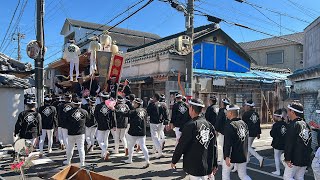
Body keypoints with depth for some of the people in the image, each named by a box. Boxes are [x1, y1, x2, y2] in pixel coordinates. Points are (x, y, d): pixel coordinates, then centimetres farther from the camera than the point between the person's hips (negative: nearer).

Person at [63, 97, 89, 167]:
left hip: (71, 133, 0)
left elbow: (66, 123, -1)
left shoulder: (69, 112, -8)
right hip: (81, 133, 0)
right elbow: (87, 120, 9)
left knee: (70, 147, 17)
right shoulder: (84, 112, -5)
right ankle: (82, 163, 5)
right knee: (81, 148, 4)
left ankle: (68, 161, 33)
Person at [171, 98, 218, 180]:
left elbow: (181, 145, -12)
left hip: (195, 168, -5)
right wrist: (215, 165, 16)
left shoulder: (190, 125, -17)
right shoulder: (209, 125, 2)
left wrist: (173, 161, 0)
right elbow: (214, 147, 7)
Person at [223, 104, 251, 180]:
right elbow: (246, 140, 13)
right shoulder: (244, 123, 4)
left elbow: (228, 143, -23)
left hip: (232, 155, -6)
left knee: (225, 173, 13)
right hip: (243, 155, 6)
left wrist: (227, 156, -21)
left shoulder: (229, 125, -18)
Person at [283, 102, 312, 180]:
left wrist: (287, 159, -15)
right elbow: (309, 142, 15)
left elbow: (289, 144, -20)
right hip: (306, 159, 8)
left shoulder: (293, 125, -18)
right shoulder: (306, 125, 8)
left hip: (295, 159, -8)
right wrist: (308, 155, 22)